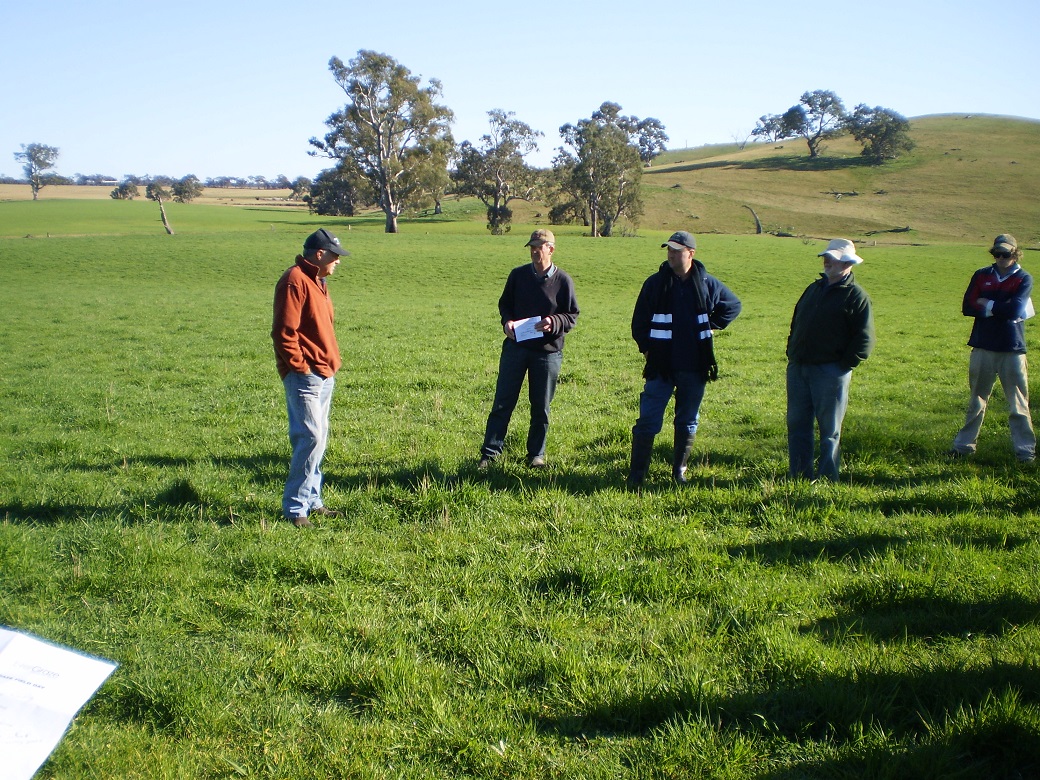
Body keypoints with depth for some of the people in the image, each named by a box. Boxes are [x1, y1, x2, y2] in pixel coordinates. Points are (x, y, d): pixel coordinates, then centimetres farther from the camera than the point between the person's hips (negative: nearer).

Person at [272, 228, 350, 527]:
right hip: (305, 376, -10)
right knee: (311, 438, -12)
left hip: (324, 376, 10)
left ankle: (312, 500, 21)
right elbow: (284, 332, -18)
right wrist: (299, 367, -17)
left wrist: (332, 361, 16)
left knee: (317, 438, 13)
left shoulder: (317, 281, 18)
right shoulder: (295, 281, -13)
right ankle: (295, 508, -5)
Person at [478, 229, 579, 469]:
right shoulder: (518, 275, 3)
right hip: (515, 347, 1)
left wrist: (554, 323, -19)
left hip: (548, 351, -1)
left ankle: (536, 454, 23)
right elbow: (504, 304, 13)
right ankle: (490, 452, 10)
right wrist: (507, 321, -8)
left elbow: (572, 316, 1)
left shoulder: (563, 281, -3)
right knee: (502, 402, 3)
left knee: (541, 407, 9)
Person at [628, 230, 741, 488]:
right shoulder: (655, 283, 0)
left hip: (694, 367, 2)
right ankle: (636, 475, 0)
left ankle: (679, 471, 25)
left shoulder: (707, 283, 1)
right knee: (648, 420, -5)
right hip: (661, 365, -2)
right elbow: (639, 320, 8)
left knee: (688, 422, 11)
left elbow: (733, 305, 17)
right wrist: (646, 347, 0)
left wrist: (711, 325, 8)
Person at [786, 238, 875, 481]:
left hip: (830, 372, -7)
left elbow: (864, 341, -9)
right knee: (796, 424, 8)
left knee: (829, 429, 1)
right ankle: (798, 476, 17)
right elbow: (796, 322, 24)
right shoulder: (815, 288, 17)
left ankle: (827, 478, 9)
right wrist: (791, 353, 13)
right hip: (798, 368, 7)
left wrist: (843, 365, -13)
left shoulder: (856, 296, -5)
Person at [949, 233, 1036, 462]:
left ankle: (1025, 450, 8)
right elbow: (967, 307, -4)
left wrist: (986, 305, -5)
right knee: (976, 400, 13)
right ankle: (964, 445, 20)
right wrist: (1000, 309, -10)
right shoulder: (981, 276, 7)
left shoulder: (1024, 279, -1)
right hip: (983, 348, 3)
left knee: (1019, 404, 2)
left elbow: (1014, 310, -16)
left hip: (1012, 350, -2)